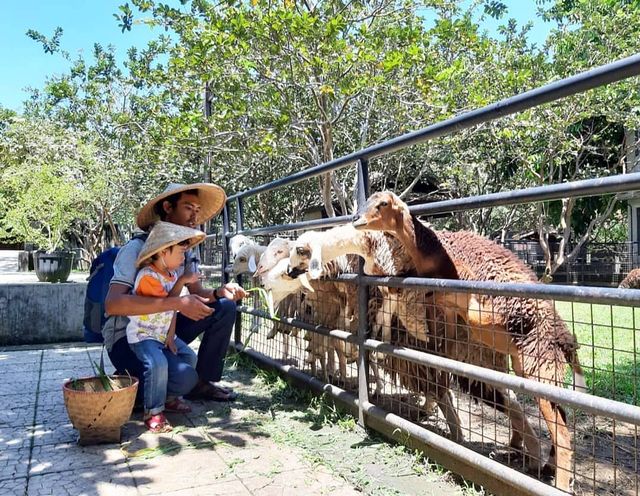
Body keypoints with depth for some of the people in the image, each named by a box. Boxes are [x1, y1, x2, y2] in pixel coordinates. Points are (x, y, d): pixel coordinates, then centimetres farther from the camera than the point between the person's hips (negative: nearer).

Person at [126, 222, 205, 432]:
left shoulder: (173, 275, 8)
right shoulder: (147, 276, -20)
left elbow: (173, 309, 5)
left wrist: (171, 336, -5)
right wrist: (181, 282, -20)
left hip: (164, 334, 9)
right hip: (143, 334, -8)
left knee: (189, 358, 1)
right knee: (158, 364, -31)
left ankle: (170, 397, 18)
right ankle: (153, 412, -17)